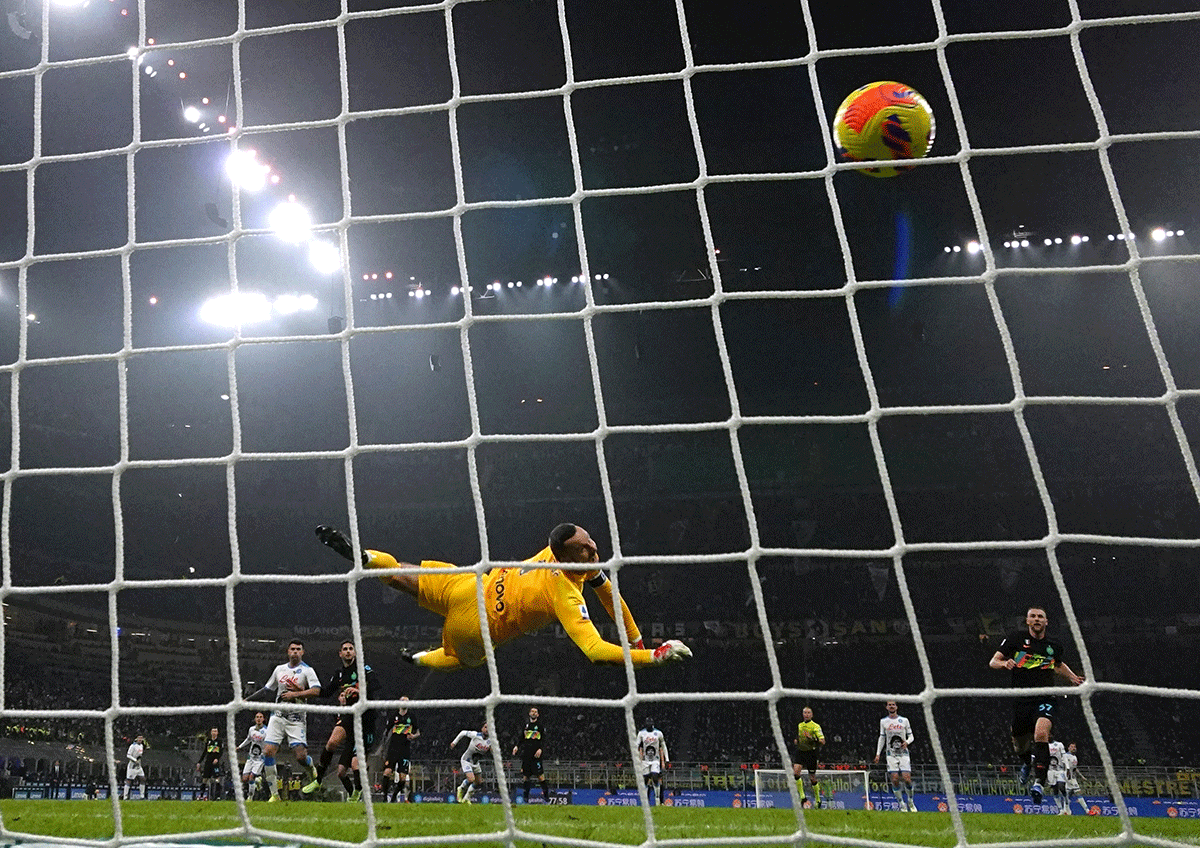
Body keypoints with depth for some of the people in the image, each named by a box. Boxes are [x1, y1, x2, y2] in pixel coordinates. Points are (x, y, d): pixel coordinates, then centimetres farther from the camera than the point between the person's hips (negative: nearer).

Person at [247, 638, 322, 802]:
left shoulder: (307, 670, -1)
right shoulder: (279, 669, 14)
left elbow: (316, 690, -16)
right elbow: (267, 689, 25)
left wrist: (295, 694, -19)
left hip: (296, 718, -4)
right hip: (278, 714, 4)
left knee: (301, 756, -14)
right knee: (268, 751, -11)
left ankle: (312, 771, 24)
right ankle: (274, 794, -2)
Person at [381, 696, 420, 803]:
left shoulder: (411, 717, 7)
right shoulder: (394, 716, 8)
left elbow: (418, 732, 13)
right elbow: (388, 732, 18)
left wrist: (413, 736, -9)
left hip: (405, 750, 0)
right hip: (393, 749, 0)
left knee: (402, 777, -5)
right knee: (387, 772, -16)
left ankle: (394, 797, 12)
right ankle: (385, 797, -7)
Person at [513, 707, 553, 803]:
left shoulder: (540, 724, 4)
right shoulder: (526, 724, 16)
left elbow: (544, 739, 0)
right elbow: (522, 738, 22)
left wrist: (540, 749, -14)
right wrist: (517, 746, 6)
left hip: (536, 753, -4)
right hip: (526, 753, 4)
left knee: (539, 774, -12)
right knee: (526, 775, 4)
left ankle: (546, 793, -6)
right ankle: (526, 798, 10)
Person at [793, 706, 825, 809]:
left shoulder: (816, 726, -5)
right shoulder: (799, 725, 13)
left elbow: (823, 741, -13)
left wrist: (812, 738, -27)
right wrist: (796, 740, 8)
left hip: (811, 753, -4)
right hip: (800, 752, 4)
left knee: (812, 778, 3)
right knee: (796, 771, -18)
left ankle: (817, 799, 25)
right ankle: (802, 797, -11)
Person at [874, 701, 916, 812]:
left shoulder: (904, 720, 4)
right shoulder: (883, 721, 6)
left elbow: (911, 736, 9)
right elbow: (882, 738, 11)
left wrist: (907, 742, -14)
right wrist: (878, 754, 6)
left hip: (903, 753, -1)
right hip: (891, 754, 1)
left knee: (907, 779, -11)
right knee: (895, 780, -10)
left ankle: (911, 802, 13)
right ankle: (902, 804, 2)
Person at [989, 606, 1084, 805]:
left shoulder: (1053, 646, 11)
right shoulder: (1015, 639, 3)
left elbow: (1059, 665, 33)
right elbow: (993, 662, 2)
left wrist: (1073, 678, 16)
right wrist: (1005, 663, -19)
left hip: (1044, 699, 0)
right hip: (1021, 700, 0)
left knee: (1041, 733, -29)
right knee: (1020, 745, 12)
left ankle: (1039, 782, -28)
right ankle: (1026, 764, 49)